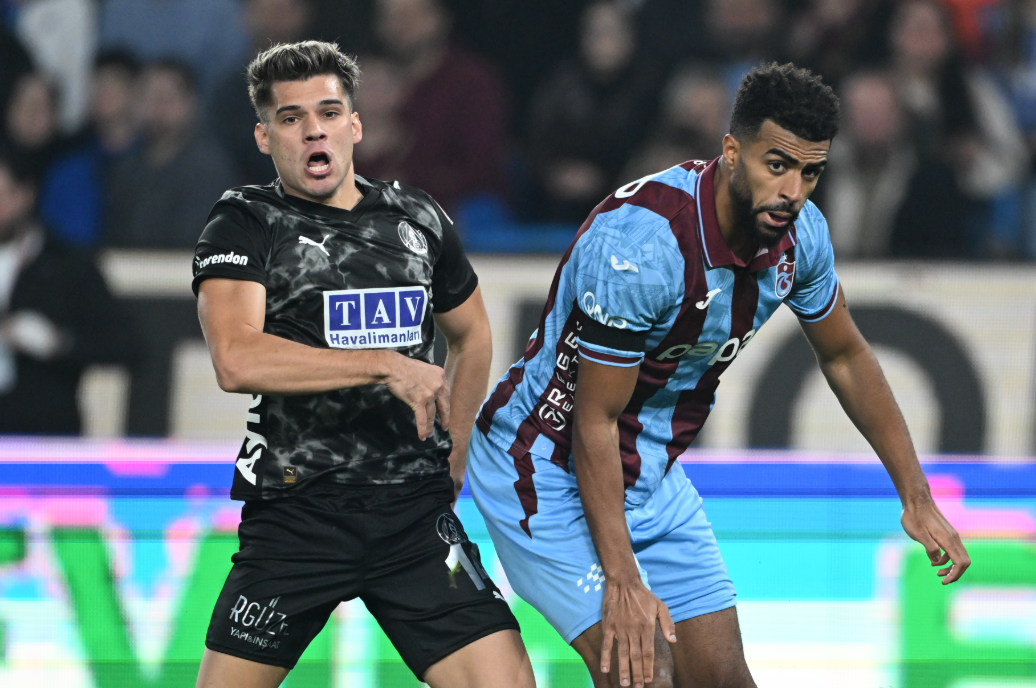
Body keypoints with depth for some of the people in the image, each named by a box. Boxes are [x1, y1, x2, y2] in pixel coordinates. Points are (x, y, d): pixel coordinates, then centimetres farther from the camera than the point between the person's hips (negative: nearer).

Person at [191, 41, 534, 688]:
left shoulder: (417, 218, 11)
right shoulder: (244, 226, -3)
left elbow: (473, 335, 30)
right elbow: (236, 361, -21)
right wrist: (386, 366, -22)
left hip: (415, 513, 3)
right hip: (294, 509, -3)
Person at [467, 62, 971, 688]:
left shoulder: (799, 233, -9)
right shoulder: (640, 242, -32)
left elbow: (845, 356, 11)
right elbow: (595, 421, -26)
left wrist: (916, 496, 10)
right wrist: (622, 582, -27)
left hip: (652, 472, 8)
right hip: (547, 468, -8)